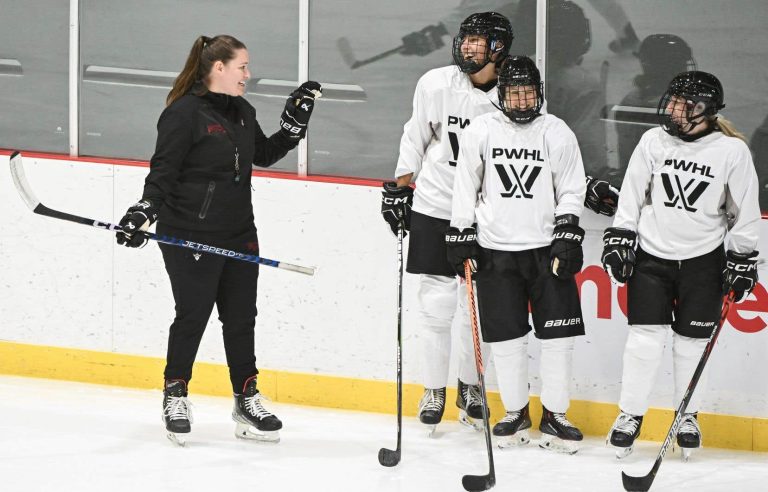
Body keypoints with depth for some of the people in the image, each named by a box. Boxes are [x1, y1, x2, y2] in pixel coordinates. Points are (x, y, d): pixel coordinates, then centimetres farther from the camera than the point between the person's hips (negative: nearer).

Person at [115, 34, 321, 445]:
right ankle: (175, 395, 18)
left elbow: (264, 155, 21)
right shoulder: (184, 114, -14)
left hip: (238, 234, 7)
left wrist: (294, 123, 12)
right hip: (189, 237, -7)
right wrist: (144, 211, -25)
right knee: (192, 316, 1)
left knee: (241, 318, 10)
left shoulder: (243, 113, 11)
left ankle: (246, 400, 19)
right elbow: (162, 171, -14)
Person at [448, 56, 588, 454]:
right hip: (496, 249, 0)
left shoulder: (557, 133, 0)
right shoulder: (480, 132, 0)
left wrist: (568, 237, -5)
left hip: (547, 249, 0)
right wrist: (460, 236, 3)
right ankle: (515, 412, 16)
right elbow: (466, 187, 6)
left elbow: (571, 190, 4)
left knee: (558, 333, -3)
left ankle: (554, 416, 7)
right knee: (505, 336, 2)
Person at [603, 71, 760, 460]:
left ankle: (688, 416, 21)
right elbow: (632, 194, 3)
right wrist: (619, 238, 0)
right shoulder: (654, 140, -6)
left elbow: (745, 211, -3)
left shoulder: (732, 151, -11)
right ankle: (630, 414, 7)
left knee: (692, 341, 5)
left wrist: (742, 260, -2)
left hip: (703, 260, -1)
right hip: (651, 253, 1)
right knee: (645, 336, -3)